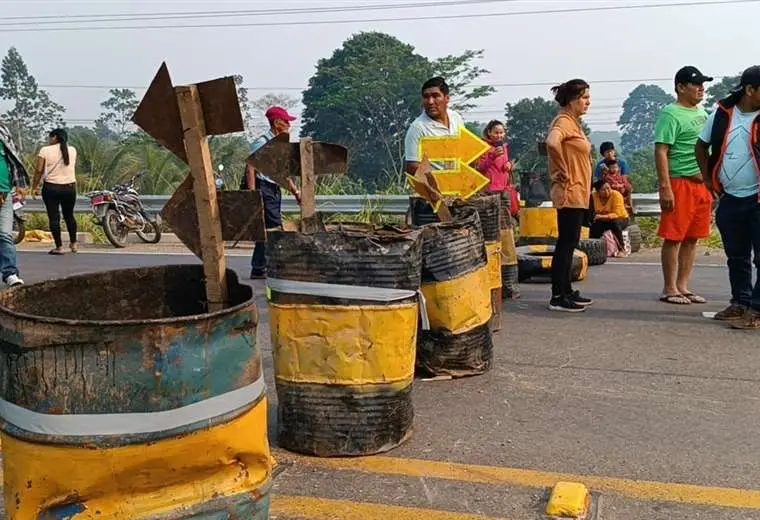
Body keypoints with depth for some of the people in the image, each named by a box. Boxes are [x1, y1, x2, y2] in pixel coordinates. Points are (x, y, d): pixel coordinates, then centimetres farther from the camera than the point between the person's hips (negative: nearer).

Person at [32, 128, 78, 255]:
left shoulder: (45, 150, -5)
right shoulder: (72, 150, 4)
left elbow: (39, 170, -8)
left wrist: (34, 186, 3)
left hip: (51, 188, -3)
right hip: (70, 187, 3)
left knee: (54, 218, 3)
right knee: (69, 215, 18)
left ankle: (59, 247, 3)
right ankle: (73, 244, 23)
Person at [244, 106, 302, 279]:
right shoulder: (261, 143, -12)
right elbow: (250, 168, -17)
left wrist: (295, 191, 18)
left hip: (274, 189, 9)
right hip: (262, 188, -9)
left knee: (276, 228, 11)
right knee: (266, 230, -10)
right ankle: (258, 270, -3)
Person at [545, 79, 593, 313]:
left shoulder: (574, 122, 16)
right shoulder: (564, 121, -14)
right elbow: (552, 143, -34)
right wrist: (564, 173, -23)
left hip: (578, 194, 10)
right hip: (569, 193, -10)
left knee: (570, 243, 13)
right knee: (566, 243, -6)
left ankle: (567, 291, 20)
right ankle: (557, 297, -2)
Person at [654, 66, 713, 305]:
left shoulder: (702, 112, 17)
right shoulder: (671, 114, -9)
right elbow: (661, 152, -15)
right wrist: (665, 187, -22)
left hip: (702, 183, 8)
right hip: (680, 183, -8)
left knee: (692, 239, 10)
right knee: (674, 238, -3)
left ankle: (682, 286, 17)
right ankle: (669, 289, 4)